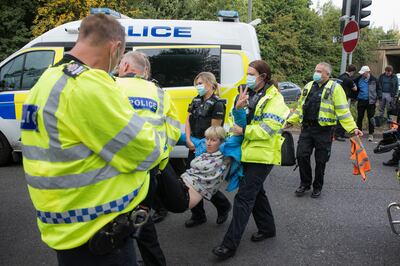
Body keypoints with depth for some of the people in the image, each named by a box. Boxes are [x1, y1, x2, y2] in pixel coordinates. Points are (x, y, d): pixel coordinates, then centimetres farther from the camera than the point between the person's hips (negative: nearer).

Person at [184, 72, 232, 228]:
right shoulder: (196, 101, 11)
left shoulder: (217, 104, -12)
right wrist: (188, 140, -4)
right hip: (194, 147, 8)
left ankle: (224, 206, 25)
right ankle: (198, 215, 24)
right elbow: (188, 122, 9)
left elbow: (214, 130, -14)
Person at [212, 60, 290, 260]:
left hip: (262, 155, -8)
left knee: (244, 197, -8)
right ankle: (267, 228, 38)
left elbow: (268, 128, -19)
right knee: (256, 192, 19)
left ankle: (230, 244, -3)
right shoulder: (248, 93, 13)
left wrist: (244, 131, -19)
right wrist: (238, 107, -11)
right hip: (248, 152, 8)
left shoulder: (273, 98, -10)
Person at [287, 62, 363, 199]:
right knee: (302, 156, 3)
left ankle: (317, 187, 25)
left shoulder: (335, 88, -6)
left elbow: (343, 111, -11)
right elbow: (300, 107, 20)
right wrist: (290, 121, 18)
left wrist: (353, 128, -19)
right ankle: (305, 183, 22)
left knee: (320, 160, 6)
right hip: (306, 128, 5)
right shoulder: (309, 86, 12)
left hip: (323, 131, -5)